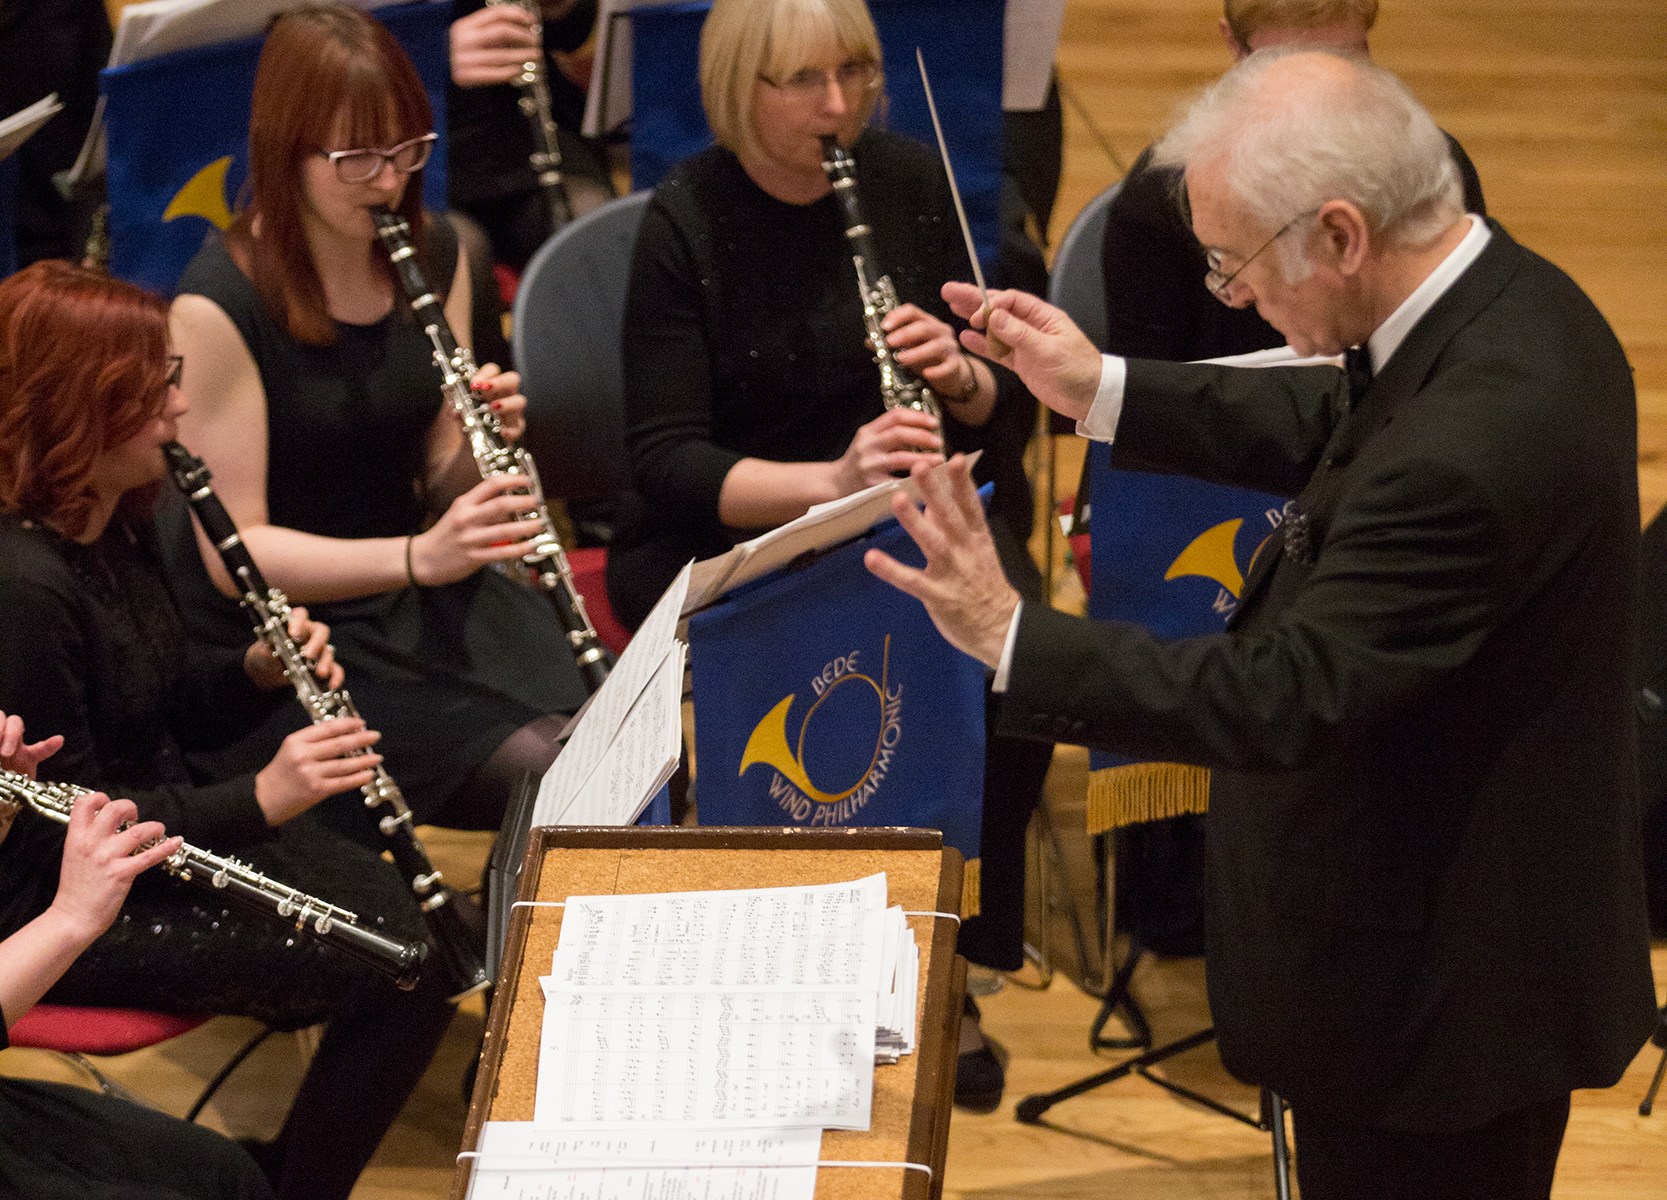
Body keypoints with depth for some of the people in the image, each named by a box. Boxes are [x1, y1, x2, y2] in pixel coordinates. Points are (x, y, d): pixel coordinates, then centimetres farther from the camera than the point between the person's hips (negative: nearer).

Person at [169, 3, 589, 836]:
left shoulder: (433, 256, 3)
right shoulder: (218, 304, -17)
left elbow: (439, 484, 10)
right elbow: (234, 552, -17)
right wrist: (416, 557, -30)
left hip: (427, 603, 6)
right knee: (544, 777, -25)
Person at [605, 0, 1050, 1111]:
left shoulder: (910, 182, 1)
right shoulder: (686, 222, -9)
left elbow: (1005, 408, 7)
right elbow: (668, 458, -15)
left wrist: (960, 376, -17)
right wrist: (831, 482, -31)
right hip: (724, 536, -3)